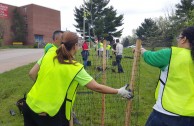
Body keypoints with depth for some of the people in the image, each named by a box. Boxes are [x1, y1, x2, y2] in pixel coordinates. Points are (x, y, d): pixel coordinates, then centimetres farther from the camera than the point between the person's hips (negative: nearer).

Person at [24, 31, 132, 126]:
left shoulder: (50, 53, -5)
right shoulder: (75, 68, -18)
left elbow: (33, 74, 6)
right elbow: (97, 87, -15)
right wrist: (119, 92, -4)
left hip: (30, 105, 6)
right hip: (50, 114, -5)